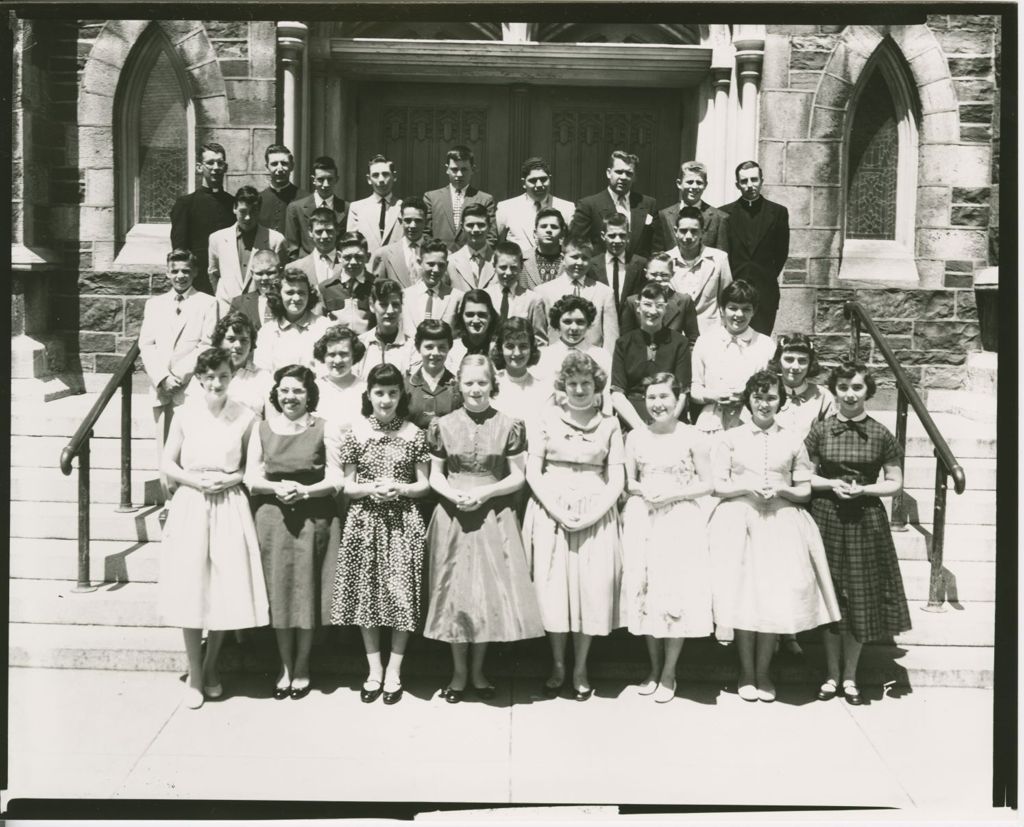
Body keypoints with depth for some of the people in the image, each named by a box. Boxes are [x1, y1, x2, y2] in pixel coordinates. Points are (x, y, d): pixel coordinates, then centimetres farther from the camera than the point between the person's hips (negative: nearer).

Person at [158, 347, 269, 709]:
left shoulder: (245, 417, -1)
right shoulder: (185, 415, 1)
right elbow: (167, 464, 6)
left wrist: (231, 479, -11)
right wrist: (197, 480, -9)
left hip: (230, 508, 0)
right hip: (190, 506, 0)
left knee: (225, 589, 3)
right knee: (190, 590, 1)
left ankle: (211, 667, 25)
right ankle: (194, 675, 14)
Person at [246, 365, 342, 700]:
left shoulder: (323, 428, 1)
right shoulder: (262, 428, 7)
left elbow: (336, 479, -1)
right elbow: (251, 477, 6)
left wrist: (305, 491, -16)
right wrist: (276, 487, -13)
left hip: (314, 517, -1)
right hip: (272, 517, 2)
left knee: (307, 591, 3)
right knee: (278, 591, 5)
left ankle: (302, 667, 18)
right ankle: (285, 667, 19)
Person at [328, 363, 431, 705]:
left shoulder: (413, 434, 0)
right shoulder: (355, 433, 1)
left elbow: (423, 484, 5)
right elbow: (348, 486, 4)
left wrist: (401, 489, -14)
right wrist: (371, 488, -14)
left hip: (403, 522, -1)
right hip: (365, 521, 1)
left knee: (401, 593, 1)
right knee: (367, 593, 6)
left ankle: (394, 670, 15)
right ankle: (374, 669, 20)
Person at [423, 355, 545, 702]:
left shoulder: (509, 426, -2)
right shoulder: (443, 426, 1)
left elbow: (518, 477, -1)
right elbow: (435, 476, 5)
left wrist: (485, 493, -15)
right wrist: (454, 494, -14)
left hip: (494, 518, -1)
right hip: (453, 517, 1)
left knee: (490, 591, 3)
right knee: (455, 591, 5)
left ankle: (477, 670, 21)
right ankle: (459, 672, 20)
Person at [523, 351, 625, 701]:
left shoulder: (609, 424, 6)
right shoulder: (547, 420, 4)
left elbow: (616, 479, 2)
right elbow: (533, 472, 0)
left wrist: (592, 513, -12)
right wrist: (558, 510, -12)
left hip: (596, 513, 0)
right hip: (551, 511, 0)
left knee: (593, 588, 0)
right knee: (553, 586, 0)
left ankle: (580, 669, 14)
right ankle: (557, 666, 16)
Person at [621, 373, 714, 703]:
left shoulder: (692, 437, -3)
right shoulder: (635, 437, 5)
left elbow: (707, 484, -1)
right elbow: (627, 482, 10)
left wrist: (672, 494, -13)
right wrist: (642, 491, -11)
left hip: (680, 521, -3)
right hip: (643, 520, 3)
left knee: (678, 592, -2)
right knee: (645, 590, 6)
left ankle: (669, 673, 13)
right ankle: (654, 668, 23)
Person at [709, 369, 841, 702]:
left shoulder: (793, 441, 11)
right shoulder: (730, 438, 8)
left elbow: (805, 490, 11)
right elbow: (717, 485, 4)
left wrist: (781, 491, -8)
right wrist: (746, 488, -12)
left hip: (781, 523, 1)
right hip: (739, 521, -1)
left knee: (778, 593, -4)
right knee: (743, 592, -4)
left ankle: (763, 671, 11)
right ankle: (746, 671, 10)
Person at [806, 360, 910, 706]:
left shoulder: (882, 435, -1)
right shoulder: (820, 431, 0)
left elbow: (895, 483, 2)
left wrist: (863, 489, -13)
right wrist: (831, 484, -13)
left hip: (866, 520, 0)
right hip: (826, 518, 0)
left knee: (860, 598, 4)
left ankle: (850, 677, 19)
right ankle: (832, 675, 20)